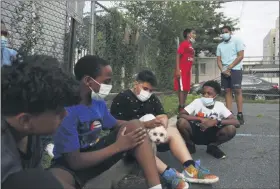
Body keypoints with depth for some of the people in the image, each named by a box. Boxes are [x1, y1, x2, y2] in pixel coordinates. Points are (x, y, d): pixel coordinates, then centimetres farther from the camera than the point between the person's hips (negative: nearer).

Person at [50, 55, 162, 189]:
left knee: (135, 126, -13)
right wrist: (118, 146, -24)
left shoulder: (98, 102, -2)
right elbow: (75, 161, -25)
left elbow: (116, 126, 12)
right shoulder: (66, 108, -26)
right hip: (70, 164, -6)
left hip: (97, 152, 6)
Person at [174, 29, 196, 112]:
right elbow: (178, 56, -13)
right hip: (182, 70, -9)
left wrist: (190, 71, 18)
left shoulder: (191, 46, 18)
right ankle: (181, 107, -9)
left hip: (187, 71, 9)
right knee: (181, 89, -10)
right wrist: (177, 69, -21)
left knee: (186, 89, 9)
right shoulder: (184, 44, -7)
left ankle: (183, 106, 16)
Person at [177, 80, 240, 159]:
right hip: (195, 133, -1)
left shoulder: (220, 105, -10)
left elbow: (235, 122, -18)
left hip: (211, 135, 1)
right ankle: (190, 145, 0)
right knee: (181, 122, -31)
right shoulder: (197, 102, -14)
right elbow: (180, 115, -23)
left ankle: (212, 146, 4)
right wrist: (201, 119, -29)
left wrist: (215, 122, -30)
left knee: (231, 129, -25)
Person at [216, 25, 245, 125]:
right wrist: (223, 70, -8)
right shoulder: (220, 46, 15)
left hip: (235, 69, -5)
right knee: (227, 91, 1)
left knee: (237, 91, -9)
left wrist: (229, 67, -11)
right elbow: (218, 60, 10)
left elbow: (240, 56, -7)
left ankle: (240, 115, -8)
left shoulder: (237, 41, 2)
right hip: (224, 71, 5)